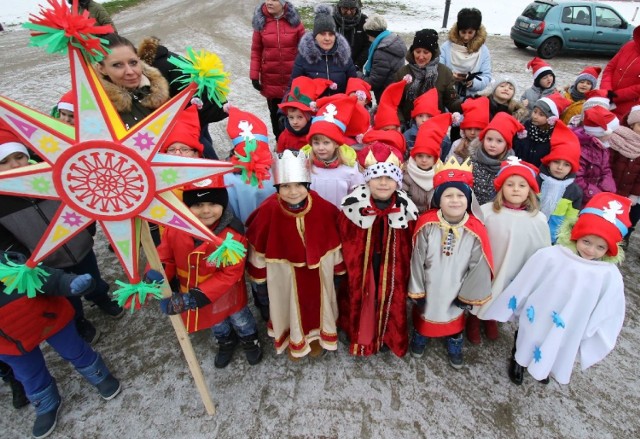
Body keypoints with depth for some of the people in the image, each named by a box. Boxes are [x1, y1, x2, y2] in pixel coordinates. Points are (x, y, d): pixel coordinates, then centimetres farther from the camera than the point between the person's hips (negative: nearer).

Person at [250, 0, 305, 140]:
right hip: (270, 79, 2)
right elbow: (256, 51, 2)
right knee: (275, 113, 11)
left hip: (293, 78, -1)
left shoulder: (294, 21, -3)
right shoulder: (261, 22, 0)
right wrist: (254, 75, -3)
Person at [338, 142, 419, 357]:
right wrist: (347, 266, 1)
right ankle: (358, 335, 43)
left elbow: (408, 245, -2)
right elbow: (345, 240, -6)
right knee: (359, 297, 17)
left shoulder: (405, 208, -14)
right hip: (360, 264, -1)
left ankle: (386, 336, 46)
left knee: (390, 299, 18)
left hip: (391, 268, 1)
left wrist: (404, 271, 3)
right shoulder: (354, 205, -18)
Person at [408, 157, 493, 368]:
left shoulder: (476, 230, -20)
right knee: (424, 313, 24)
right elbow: (417, 259, -13)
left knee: (454, 317, 24)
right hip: (428, 287, 0)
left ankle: (454, 345, 54)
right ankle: (419, 337, 55)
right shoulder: (426, 224, -21)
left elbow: (478, 267, -9)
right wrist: (417, 290, -7)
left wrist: (467, 295, -1)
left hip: (456, 291, 1)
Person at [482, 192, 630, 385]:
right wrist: (509, 309, -3)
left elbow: (607, 316, -7)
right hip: (535, 321, -2)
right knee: (526, 343, 25)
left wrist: (593, 344, 0)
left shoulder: (610, 276, -19)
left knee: (556, 356, 30)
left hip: (568, 334, 3)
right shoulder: (550, 256, -24)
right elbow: (522, 286, -13)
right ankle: (518, 361, 56)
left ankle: (545, 369, 62)